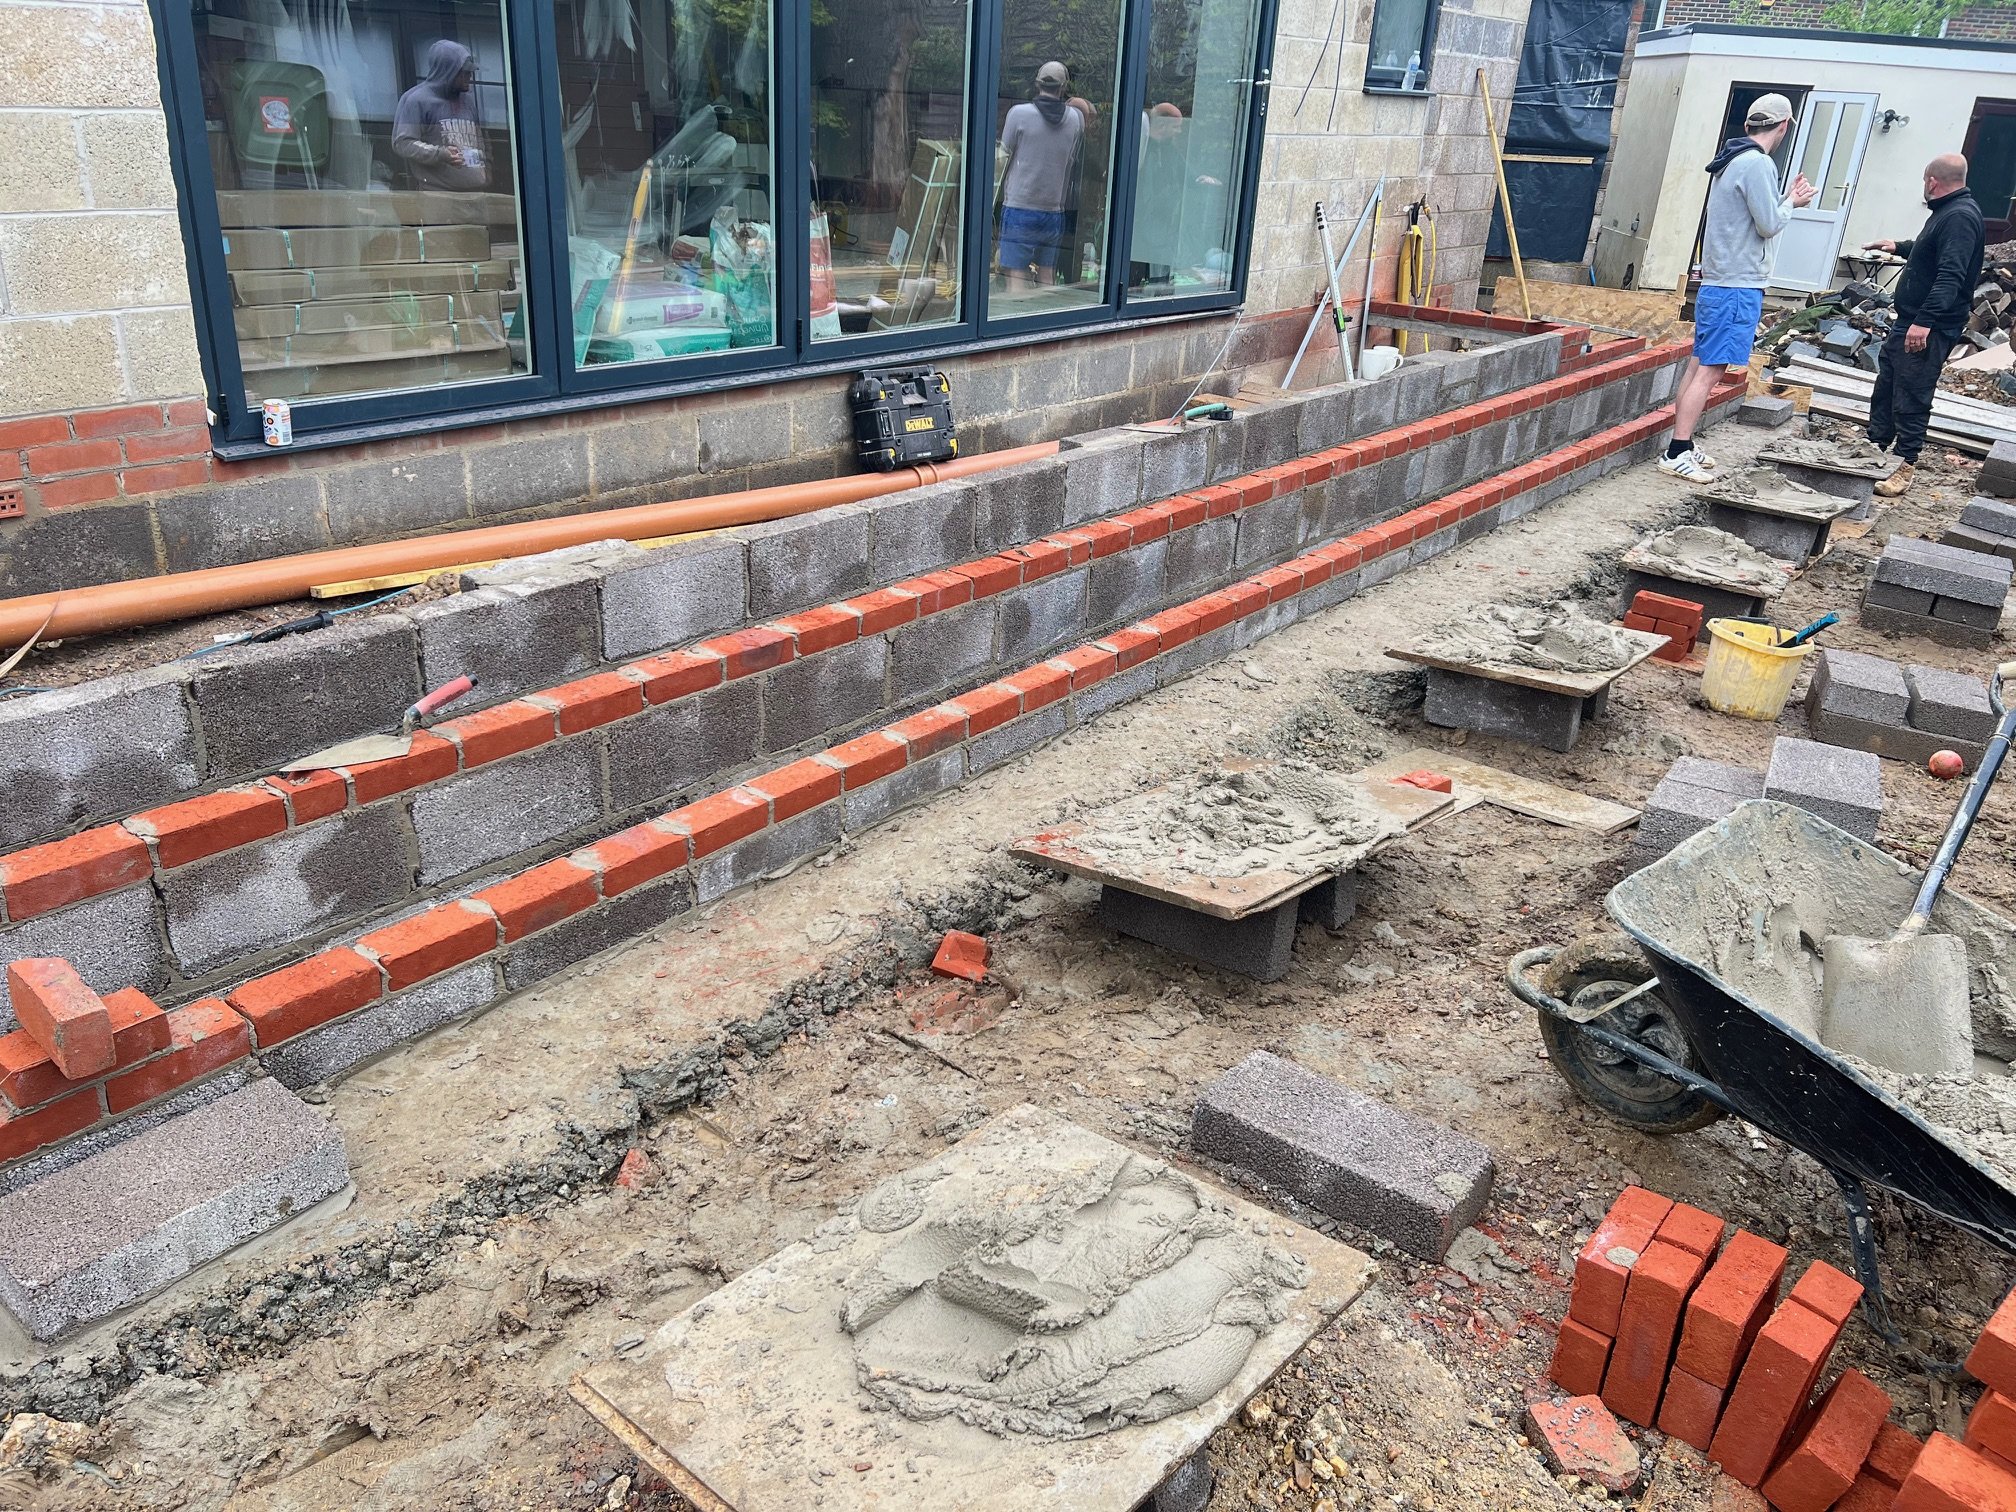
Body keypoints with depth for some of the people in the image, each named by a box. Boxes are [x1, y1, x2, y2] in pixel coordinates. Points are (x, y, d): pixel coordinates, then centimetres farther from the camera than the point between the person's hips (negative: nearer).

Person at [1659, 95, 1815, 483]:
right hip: (1738, 286, -10)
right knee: (1709, 371, -10)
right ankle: (1676, 453, -11)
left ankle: (1682, 448, 15)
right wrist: (1791, 203, 3)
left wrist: (1785, 199, 17)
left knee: (1699, 367, 11)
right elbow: (1769, 225, -13)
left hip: (1717, 282, 10)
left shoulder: (1732, 160, 15)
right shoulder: (1757, 164, -15)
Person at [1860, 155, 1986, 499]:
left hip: (1929, 329, -11)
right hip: (1909, 322, 11)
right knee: (1885, 388, 16)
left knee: (1911, 399, -8)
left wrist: (1924, 321, -34)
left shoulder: (1960, 217, -17)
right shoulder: (1948, 212, 18)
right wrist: (1899, 247, 54)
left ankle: (1905, 467, -3)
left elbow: (1950, 276, -27)